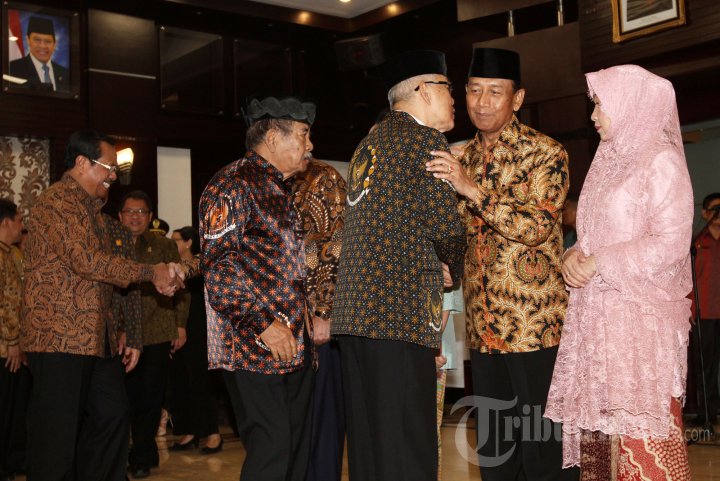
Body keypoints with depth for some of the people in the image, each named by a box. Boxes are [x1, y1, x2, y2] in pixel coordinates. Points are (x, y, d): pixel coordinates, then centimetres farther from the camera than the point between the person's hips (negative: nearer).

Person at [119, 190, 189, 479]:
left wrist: (180, 325, 0)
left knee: (149, 398, 1)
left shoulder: (165, 246, 9)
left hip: (158, 334, -1)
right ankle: (143, 455, 18)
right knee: (128, 398, 3)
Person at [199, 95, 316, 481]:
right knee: (271, 449, -8)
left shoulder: (281, 189, 20)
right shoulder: (234, 184, -9)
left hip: (293, 345, 9)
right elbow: (217, 265, -18)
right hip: (255, 347, -9)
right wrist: (263, 323, -21)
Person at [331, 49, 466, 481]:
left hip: (354, 311, 9)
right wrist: (462, 270, 13)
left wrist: (436, 266, 21)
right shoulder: (425, 140, -5)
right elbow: (446, 226, -7)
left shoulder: (370, 143, 22)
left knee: (369, 443, 12)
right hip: (401, 310, -9)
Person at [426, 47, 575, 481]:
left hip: (534, 322, -6)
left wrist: (473, 189, -24)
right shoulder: (463, 159, 14)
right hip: (483, 326, 6)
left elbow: (538, 225, -18)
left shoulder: (545, 152, -4)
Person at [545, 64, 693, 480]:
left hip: (642, 315, -8)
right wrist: (575, 257, 0)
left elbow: (671, 243, -14)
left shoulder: (661, 161, -6)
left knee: (642, 431, -8)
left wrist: (599, 264, -13)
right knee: (600, 423, 7)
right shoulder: (609, 162, 18)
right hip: (598, 314, 8)